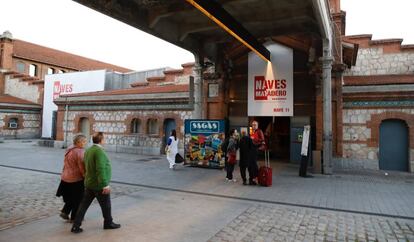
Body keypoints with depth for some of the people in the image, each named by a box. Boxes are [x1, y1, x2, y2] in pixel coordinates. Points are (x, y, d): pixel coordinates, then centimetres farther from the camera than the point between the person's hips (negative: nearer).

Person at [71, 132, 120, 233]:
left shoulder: (88, 150, 6)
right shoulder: (99, 151, -22)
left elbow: (87, 166, 14)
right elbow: (100, 169, -27)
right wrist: (105, 184, -26)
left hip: (89, 183, 8)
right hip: (99, 185, -8)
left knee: (84, 205, 12)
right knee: (106, 205, 12)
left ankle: (76, 226, 14)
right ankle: (108, 223, 28)